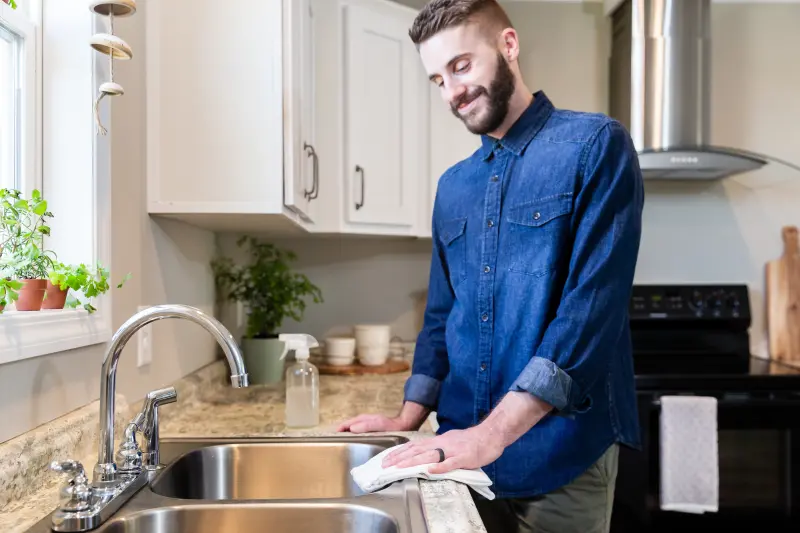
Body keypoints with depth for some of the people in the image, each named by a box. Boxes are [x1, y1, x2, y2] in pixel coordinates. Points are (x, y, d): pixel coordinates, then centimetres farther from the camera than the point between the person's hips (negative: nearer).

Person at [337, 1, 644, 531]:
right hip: (463, 451, 5)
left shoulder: (595, 146, -8)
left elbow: (593, 307, -18)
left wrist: (493, 433, -23)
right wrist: (409, 419, 4)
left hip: (561, 453, -5)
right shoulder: (453, 187, 10)